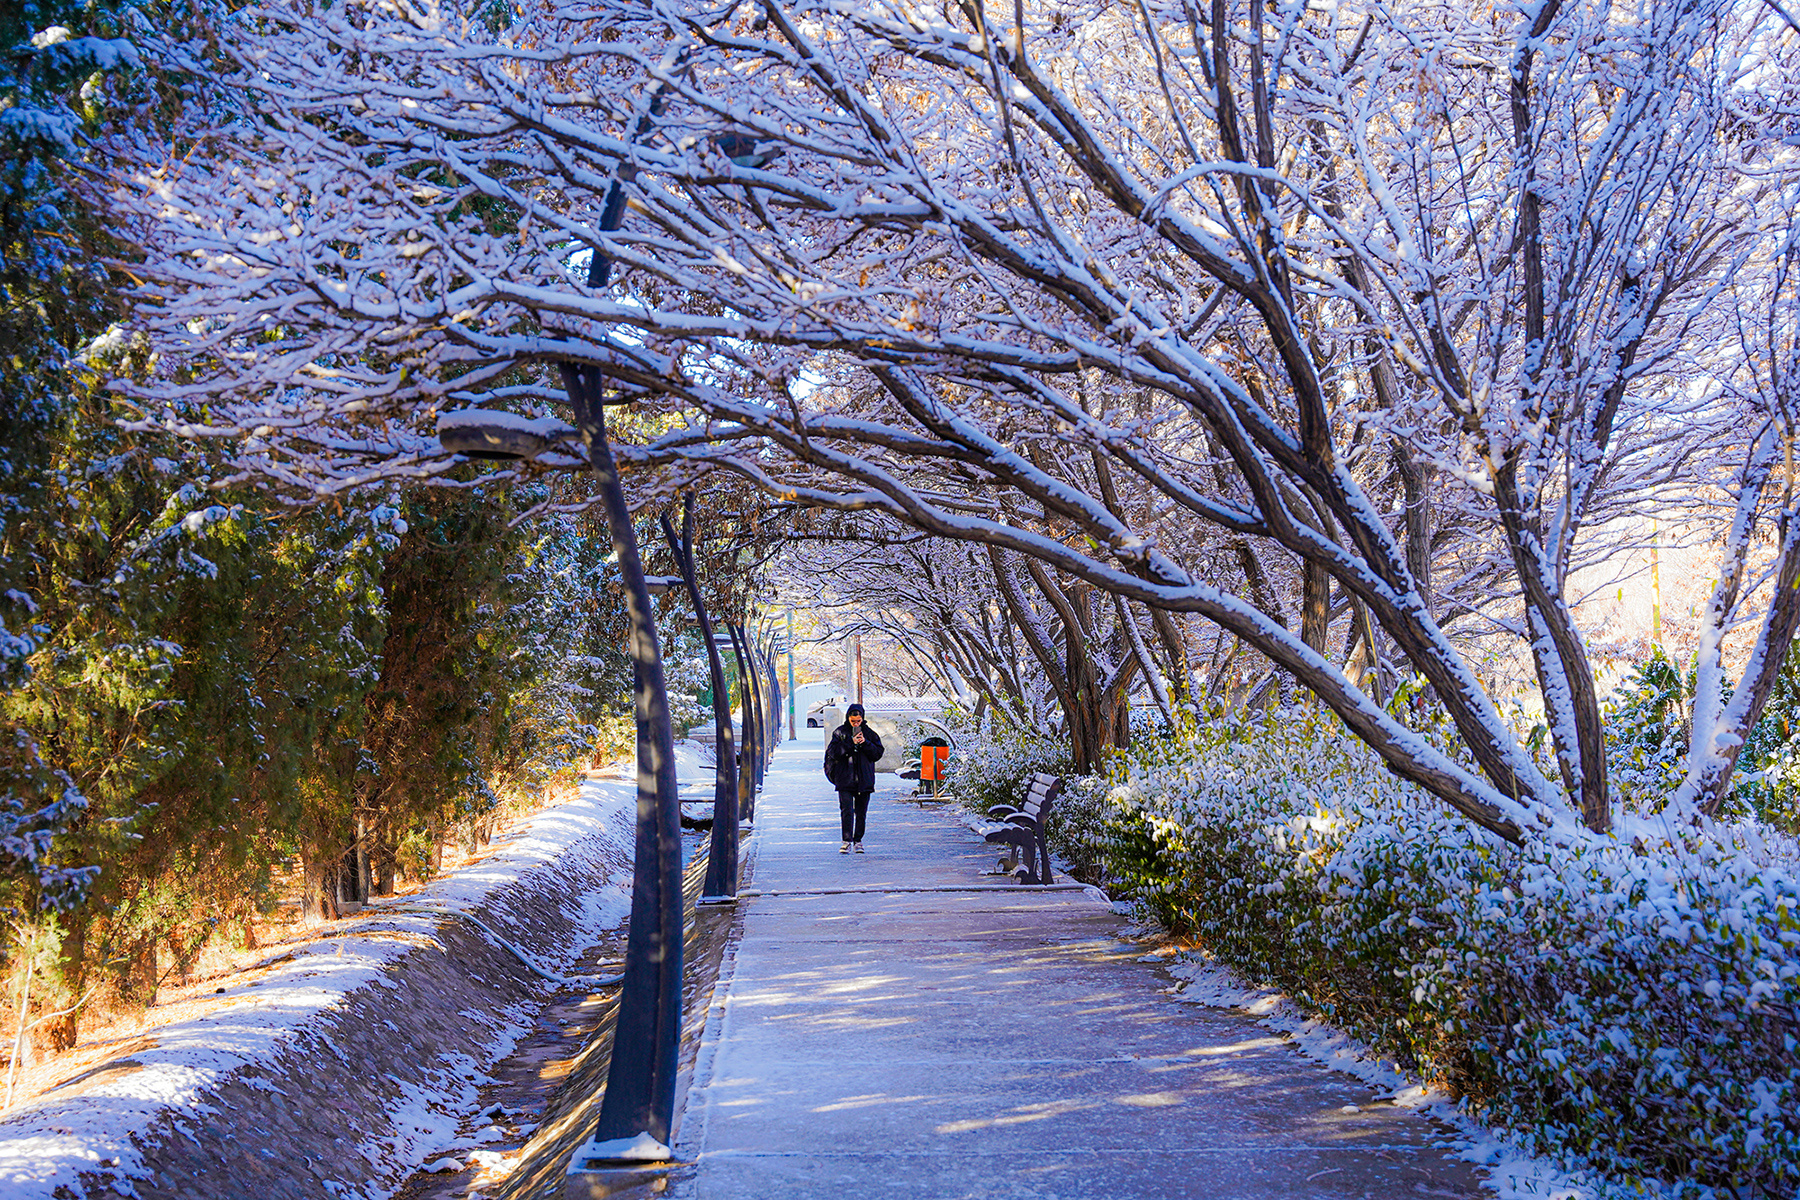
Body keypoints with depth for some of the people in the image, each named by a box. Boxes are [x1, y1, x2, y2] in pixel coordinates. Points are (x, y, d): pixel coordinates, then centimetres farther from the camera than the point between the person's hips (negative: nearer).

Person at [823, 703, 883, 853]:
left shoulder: (869, 733, 8)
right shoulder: (840, 732, 4)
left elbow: (878, 754, 4)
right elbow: (834, 752, -6)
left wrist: (865, 743, -10)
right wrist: (850, 743, -14)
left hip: (864, 779, 2)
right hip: (845, 778, -2)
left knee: (861, 812, 6)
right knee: (846, 810, -11)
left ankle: (858, 840, 16)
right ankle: (847, 841, -10)